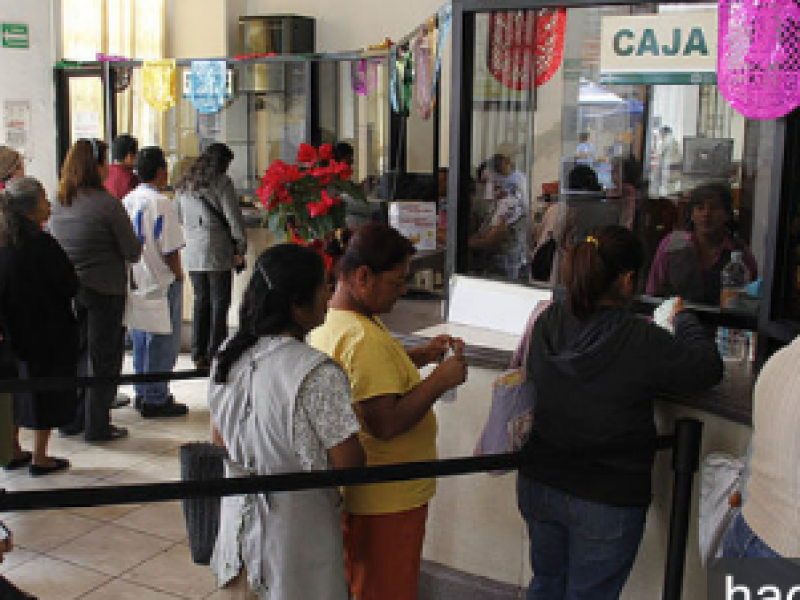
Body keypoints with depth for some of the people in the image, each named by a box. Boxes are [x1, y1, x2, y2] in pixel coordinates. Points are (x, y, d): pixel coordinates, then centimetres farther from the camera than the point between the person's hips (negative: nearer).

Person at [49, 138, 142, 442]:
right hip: (104, 289, -6)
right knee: (103, 358, 6)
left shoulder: (58, 203, 2)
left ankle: (71, 420, 26)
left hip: (67, 289, 6)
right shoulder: (107, 203, -17)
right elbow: (133, 252, -13)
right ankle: (97, 426, 14)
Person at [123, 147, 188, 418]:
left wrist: (133, 272, 19)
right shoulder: (162, 203, -18)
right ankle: (155, 398, 7)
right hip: (162, 283, -8)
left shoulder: (127, 201, 6)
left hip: (136, 281, 8)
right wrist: (178, 274, -3)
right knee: (162, 341, 1)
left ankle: (143, 393, 27)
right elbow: (170, 250, -19)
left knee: (141, 339, 17)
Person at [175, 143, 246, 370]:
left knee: (201, 301, 13)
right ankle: (215, 355, 0)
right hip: (218, 253, -6)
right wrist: (240, 249, -3)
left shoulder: (184, 184, 12)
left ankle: (199, 355, 15)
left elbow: (180, 218, 20)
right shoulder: (221, 182, -8)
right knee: (219, 304, 0)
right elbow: (234, 219, -10)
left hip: (191, 253, 6)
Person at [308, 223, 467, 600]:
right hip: (386, 501, -10)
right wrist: (441, 379, -22)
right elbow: (386, 423, -31)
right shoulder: (364, 339, -27)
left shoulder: (331, 321, 4)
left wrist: (421, 356, 7)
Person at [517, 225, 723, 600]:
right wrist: (683, 318, 8)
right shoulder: (641, 342, -22)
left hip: (538, 484, 5)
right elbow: (708, 369, -11)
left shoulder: (549, 320, -7)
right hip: (606, 499, -5)